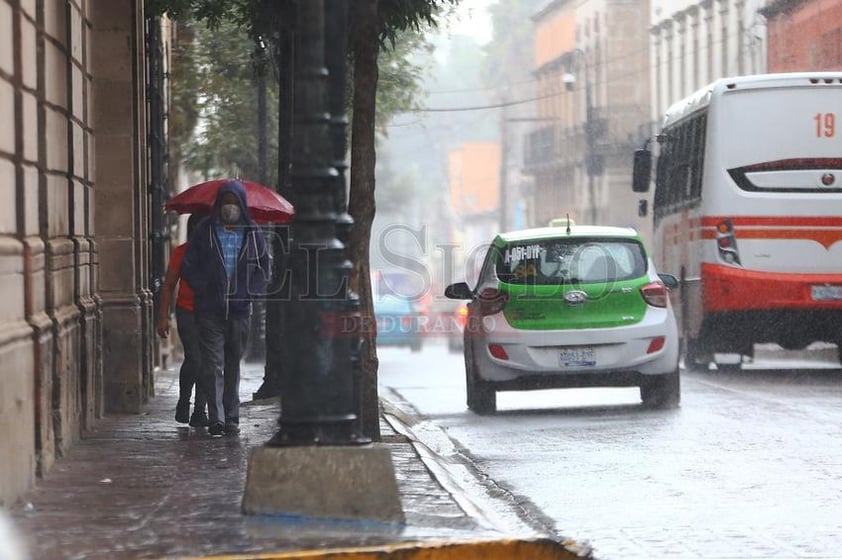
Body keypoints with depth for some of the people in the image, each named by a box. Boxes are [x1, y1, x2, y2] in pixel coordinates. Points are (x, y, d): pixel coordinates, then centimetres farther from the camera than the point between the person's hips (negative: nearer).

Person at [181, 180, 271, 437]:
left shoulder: (253, 233, 6)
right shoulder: (205, 231, 2)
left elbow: (265, 269, 13)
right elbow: (189, 267, 5)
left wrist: (249, 292, -1)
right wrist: (205, 290, -5)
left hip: (240, 310, 2)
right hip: (210, 310, -2)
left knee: (233, 365, 9)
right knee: (213, 364, -9)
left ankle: (231, 418, 14)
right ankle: (216, 418, -12)